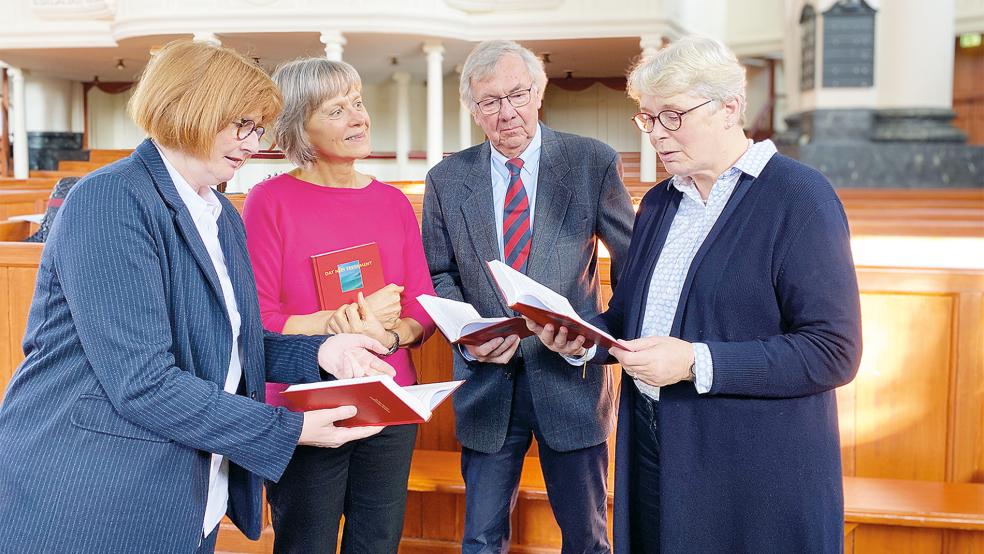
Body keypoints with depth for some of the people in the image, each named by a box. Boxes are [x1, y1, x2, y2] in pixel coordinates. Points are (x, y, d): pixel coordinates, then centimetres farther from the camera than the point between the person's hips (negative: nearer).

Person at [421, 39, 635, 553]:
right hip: (486, 381, 2)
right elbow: (439, 274, 7)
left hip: (570, 376, -1)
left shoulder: (593, 163, -4)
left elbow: (632, 263, 2)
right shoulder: (447, 178, 2)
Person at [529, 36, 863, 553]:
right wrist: (584, 338, -3)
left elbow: (833, 353, -17)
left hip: (758, 473, -6)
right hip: (651, 453, 6)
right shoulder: (657, 202, 11)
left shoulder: (800, 196, -11)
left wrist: (696, 362, -23)